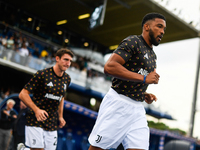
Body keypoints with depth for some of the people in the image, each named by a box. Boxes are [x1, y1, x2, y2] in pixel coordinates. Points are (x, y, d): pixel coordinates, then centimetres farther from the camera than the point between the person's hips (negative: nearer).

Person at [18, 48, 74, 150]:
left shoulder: (67, 79, 7)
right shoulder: (42, 74, -12)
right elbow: (23, 94, -12)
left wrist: (60, 116, 16)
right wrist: (36, 110, -24)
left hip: (52, 124, 6)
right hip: (35, 121, -6)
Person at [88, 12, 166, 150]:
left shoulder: (152, 56, 21)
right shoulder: (133, 42, -5)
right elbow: (109, 66, -20)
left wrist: (145, 96, 11)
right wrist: (144, 78, -18)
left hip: (137, 108, 8)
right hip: (118, 102, -8)